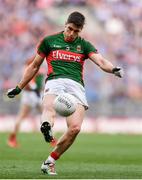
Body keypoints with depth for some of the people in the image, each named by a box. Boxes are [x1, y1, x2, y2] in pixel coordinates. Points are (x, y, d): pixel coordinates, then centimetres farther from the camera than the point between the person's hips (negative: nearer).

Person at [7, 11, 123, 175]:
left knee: (75, 127, -19)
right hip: (55, 81, -1)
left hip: (76, 86, 1)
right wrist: (19, 88, 27)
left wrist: (113, 69, -20)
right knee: (49, 107, -37)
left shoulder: (84, 45, 19)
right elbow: (34, 66, 26)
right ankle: (46, 126, -73)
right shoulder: (49, 41, 17)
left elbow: (101, 61, 3)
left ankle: (50, 161, -4)